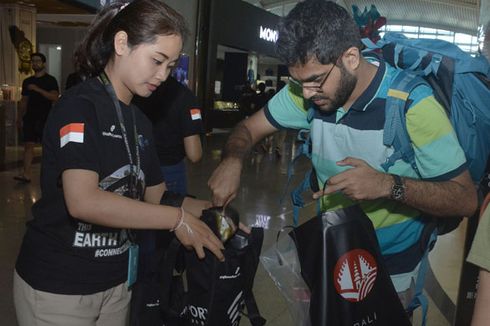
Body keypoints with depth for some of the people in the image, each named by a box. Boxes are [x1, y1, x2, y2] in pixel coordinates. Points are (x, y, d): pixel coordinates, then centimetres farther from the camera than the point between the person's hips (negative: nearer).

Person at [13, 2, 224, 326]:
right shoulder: (79, 106, -18)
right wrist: (177, 219, -26)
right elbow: (83, 201, -30)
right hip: (58, 285, -7)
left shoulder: (141, 122, 7)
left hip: (116, 281, 7)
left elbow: (155, 196, 8)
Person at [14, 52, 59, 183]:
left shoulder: (50, 80, 1)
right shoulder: (27, 81, 16)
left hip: (45, 117, -4)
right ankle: (26, 174, -6)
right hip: (30, 117, 4)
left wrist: (38, 89, -20)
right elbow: (24, 100, 20)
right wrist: (20, 117, 15)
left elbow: (54, 97, -13)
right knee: (28, 144, -3)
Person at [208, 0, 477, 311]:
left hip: (390, 269, -4)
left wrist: (388, 185, -38)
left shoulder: (413, 103, -25)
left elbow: (466, 198, -22)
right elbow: (249, 128, -2)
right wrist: (232, 161, -24)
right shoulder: (309, 90, -12)